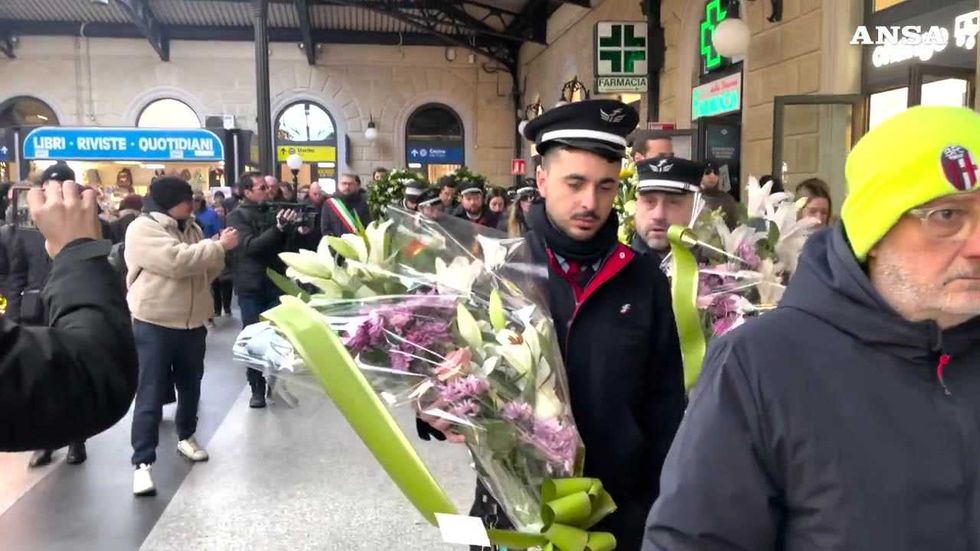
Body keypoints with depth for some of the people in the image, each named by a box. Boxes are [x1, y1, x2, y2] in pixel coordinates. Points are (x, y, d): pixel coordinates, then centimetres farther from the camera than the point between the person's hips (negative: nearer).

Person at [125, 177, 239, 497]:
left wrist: (219, 250, -3)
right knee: (151, 394, -5)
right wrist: (219, 246, -19)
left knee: (190, 386, 18)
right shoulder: (143, 229, -12)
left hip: (192, 323, 7)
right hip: (154, 325, -7)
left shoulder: (191, 228, 12)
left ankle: (186, 437, 39)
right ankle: (143, 462, 1)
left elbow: (205, 273, 16)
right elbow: (177, 261, -27)